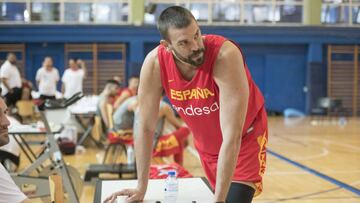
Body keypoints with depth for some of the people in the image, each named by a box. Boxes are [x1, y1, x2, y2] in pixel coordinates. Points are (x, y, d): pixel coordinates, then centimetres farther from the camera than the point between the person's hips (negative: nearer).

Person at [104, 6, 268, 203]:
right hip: (206, 144, 4)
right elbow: (145, 128, -12)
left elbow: (232, 136, -35)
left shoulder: (225, 55, -34)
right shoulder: (154, 63, -22)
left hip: (245, 139, -3)